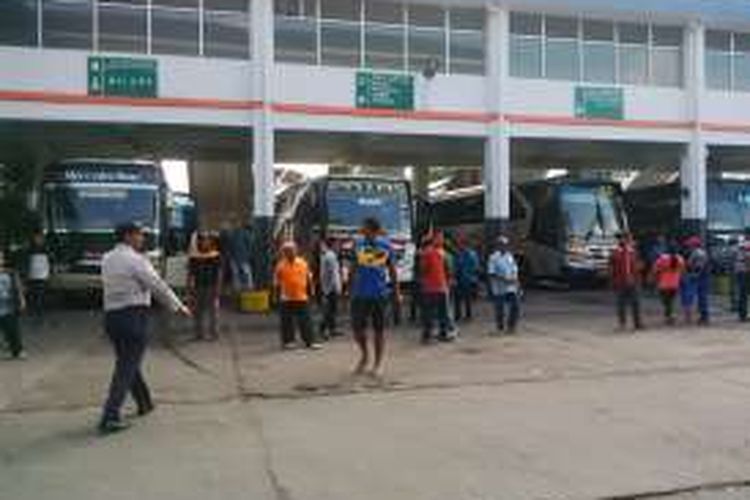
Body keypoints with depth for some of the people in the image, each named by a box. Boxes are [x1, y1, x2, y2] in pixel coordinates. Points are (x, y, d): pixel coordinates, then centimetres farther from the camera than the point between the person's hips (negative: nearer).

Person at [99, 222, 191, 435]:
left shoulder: (107, 259, 11)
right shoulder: (136, 260, -11)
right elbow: (158, 286, -10)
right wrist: (179, 307, 0)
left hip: (111, 315, 8)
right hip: (133, 315, -8)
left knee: (127, 362, 20)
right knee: (126, 368, -4)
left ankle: (144, 403, 35)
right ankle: (110, 417, -7)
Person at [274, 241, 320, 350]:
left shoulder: (303, 263, 5)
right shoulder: (281, 265, -3)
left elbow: (308, 279, 12)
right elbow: (277, 282, 2)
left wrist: (309, 292, 11)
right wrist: (278, 295, 0)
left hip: (302, 298, 3)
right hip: (287, 299, -2)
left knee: (306, 321, 5)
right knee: (287, 321, 4)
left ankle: (310, 341, 10)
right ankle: (288, 341, 16)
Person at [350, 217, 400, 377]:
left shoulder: (385, 245, -1)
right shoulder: (358, 243, 2)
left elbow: (392, 269, 7)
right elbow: (354, 268, 11)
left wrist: (396, 291, 5)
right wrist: (351, 289, 9)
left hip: (379, 293, -1)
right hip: (359, 293, 2)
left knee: (379, 329, 5)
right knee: (357, 327, 2)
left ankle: (378, 363, 18)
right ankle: (364, 356, 28)